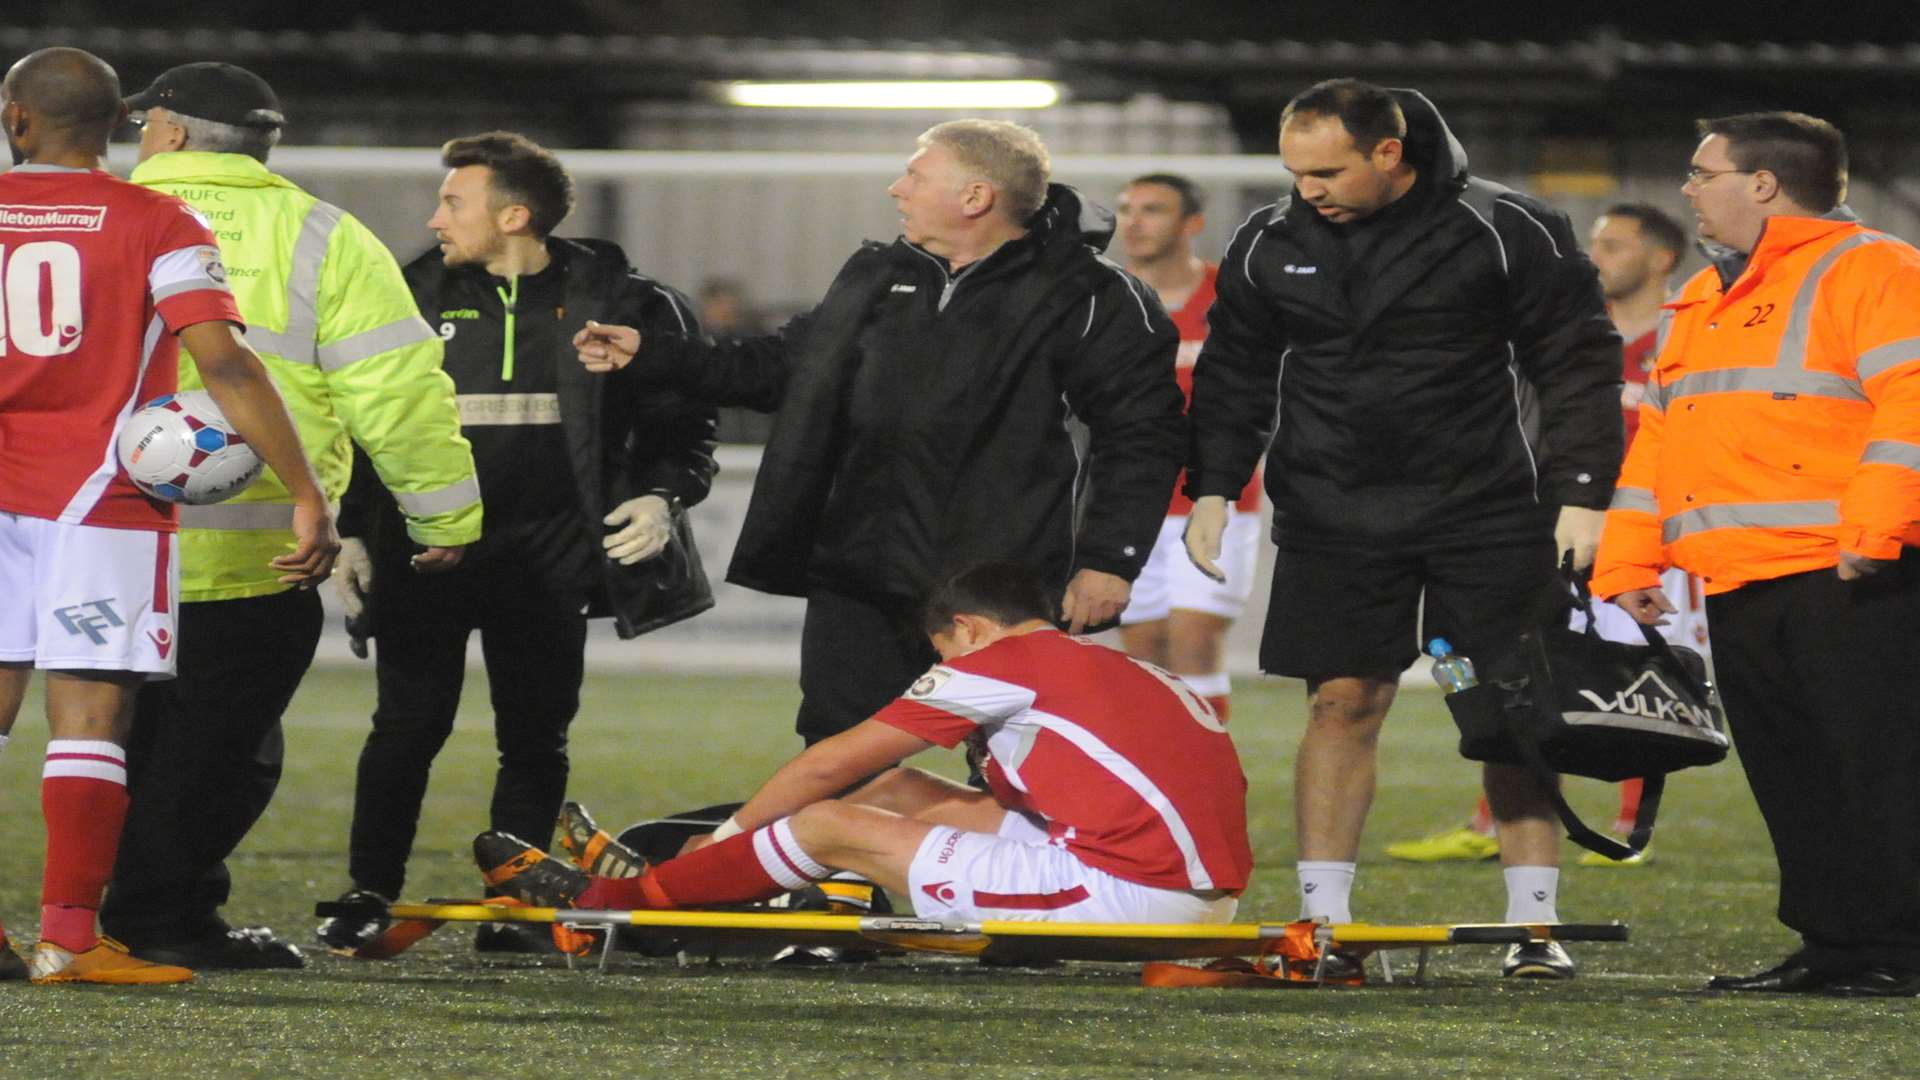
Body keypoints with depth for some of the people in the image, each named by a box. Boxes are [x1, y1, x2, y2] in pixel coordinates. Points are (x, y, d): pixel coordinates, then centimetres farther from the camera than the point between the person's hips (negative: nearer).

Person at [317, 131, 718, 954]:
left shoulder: (612, 301, 2)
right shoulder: (418, 296, 8)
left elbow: (682, 418, 9)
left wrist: (662, 494, -8)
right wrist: (353, 530, 6)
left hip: (546, 565, -1)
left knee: (537, 736, 3)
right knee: (408, 726, -3)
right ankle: (366, 902, 4)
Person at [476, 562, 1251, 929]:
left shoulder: (1001, 662, 2)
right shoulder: (1136, 677, 24)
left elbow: (830, 765, 9)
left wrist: (729, 835, 25)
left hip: (1122, 889, -8)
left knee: (829, 826, 5)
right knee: (903, 792, 20)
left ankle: (606, 901, 18)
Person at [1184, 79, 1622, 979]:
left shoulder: (1508, 232, -7)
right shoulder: (1269, 244, 3)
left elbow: (1577, 365, -2)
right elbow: (1234, 372, 15)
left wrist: (1580, 495, -8)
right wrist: (1211, 489, 6)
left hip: (1488, 511, -2)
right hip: (1333, 519, 2)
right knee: (1342, 703, -1)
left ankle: (1535, 927, 2)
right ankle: (1324, 919, 4)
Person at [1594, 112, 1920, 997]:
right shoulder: (1704, 301, 25)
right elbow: (1656, 439, 27)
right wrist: (1626, 563, 19)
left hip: (1848, 582, -9)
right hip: (1739, 588, 9)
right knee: (1789, 776, 8)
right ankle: (1835, 947, 12)